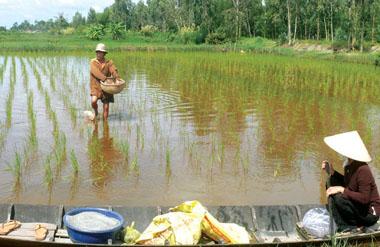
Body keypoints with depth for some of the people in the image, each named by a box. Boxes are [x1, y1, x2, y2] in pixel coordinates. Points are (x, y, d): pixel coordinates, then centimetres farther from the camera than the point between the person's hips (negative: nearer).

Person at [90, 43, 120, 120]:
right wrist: (105, 79, -34)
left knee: (106, 107, 2)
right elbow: (96, 73, -20)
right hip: (96, 87, -2)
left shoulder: (109, 63, 2)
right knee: (94, 101, -25)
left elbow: (114, 71, -11)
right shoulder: (93, 62, -5)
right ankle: (96, 112, 7)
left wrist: (117, 78, -33)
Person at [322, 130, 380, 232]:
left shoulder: (363, 170, -26)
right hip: (357, 206, 9)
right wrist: (332, 172, 1)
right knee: (331, 182, 5)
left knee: (337, 197, -28)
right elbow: (346, 183, 15)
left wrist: (341, 190, -27)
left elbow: (364, 198, -29)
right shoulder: (349, 166, -1)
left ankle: (351, 226, -4)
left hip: (369, 213, -9)